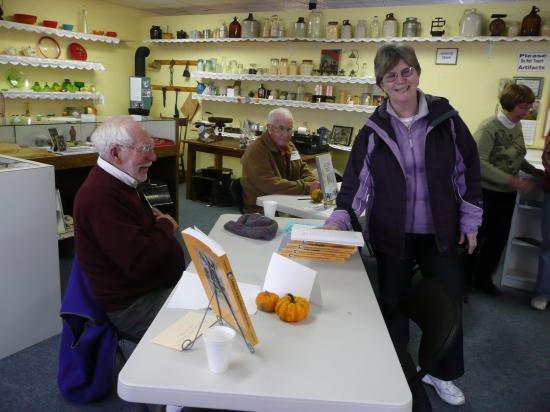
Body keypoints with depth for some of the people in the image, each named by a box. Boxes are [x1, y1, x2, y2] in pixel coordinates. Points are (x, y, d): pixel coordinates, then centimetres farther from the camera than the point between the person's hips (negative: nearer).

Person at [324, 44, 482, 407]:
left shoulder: (446, 119, -5)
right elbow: (357, 181, -7)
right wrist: (340, 218, -21)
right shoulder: (374, 130, -5)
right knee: (393, 304, 13)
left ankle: (441, 373, 38)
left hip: (440, 233, 1)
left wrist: (470, 223, 2)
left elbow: (468, 171, 1)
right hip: (392, 235, 0)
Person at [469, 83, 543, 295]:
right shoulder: (489, 127, -18)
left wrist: (533, 170, 3)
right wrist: (512, 180, -26)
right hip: (485, 193, -7)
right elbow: (479, 163, -25)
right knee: (474, 238, 7)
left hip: (507, 194, 7)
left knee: (498, 240, 14)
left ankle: (483, 279, 31)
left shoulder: (517, 126, 5)